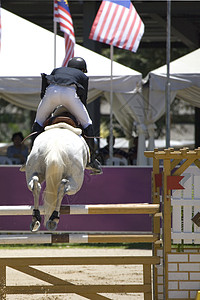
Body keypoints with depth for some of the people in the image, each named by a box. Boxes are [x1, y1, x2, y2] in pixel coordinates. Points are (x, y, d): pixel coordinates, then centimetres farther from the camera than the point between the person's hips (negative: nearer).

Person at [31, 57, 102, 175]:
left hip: (51, 90, 1)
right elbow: (83, 100, 26)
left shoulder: (57, 70, 39)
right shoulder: (83, 76, 35)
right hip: (70, 93, -1)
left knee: (39, 121, 21)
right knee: (87, 123, 17)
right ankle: (92, 160, 13)